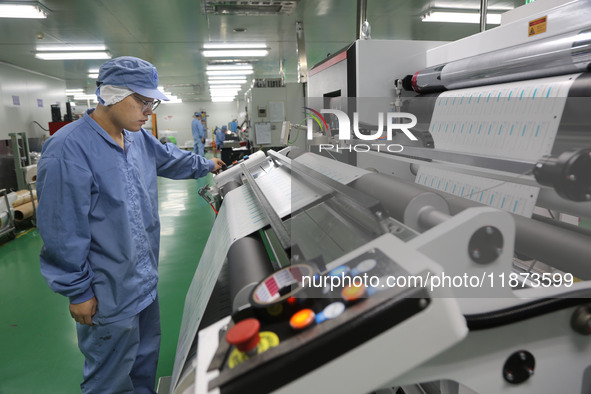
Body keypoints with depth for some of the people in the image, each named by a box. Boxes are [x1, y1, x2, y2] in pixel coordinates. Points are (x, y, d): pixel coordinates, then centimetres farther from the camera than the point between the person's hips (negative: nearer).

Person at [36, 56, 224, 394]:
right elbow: (63, 235, -22)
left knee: (146, 356, 26)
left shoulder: (139, 138, 1)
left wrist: (207, 165, 34)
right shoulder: (69, 150, -25)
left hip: (146, 278, 8)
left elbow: (171, 159, 23)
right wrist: (79, 293, -15)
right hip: (108, 296, -8)